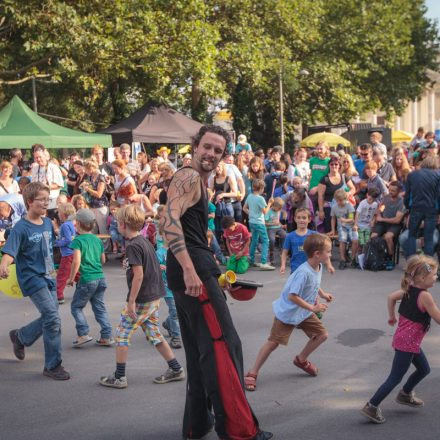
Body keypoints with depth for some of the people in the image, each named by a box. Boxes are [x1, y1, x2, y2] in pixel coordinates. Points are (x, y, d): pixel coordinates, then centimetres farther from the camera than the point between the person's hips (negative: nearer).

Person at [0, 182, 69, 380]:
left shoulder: (48, 222, 6)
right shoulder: (21, 228, -14)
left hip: (48, 278, 8)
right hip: (32, 279, -7)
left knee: (49, 319, 15)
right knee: (53, 319, -14)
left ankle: (20, 336, 43)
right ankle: (53, 366, -1)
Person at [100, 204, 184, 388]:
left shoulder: (133, 246, -17)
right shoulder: (145, 241, 11)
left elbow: (138, 275, -22)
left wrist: (131, 302, -19)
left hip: (141, 300, -9)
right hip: (154, 297, 9)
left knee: (121, 336, 3)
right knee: (155, 335, 16)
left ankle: (119, 377, 9)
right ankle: (176, 369, 19)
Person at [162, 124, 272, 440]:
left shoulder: (198, 182, 23)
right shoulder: (189, 177, -9)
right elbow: (170, 220, -25)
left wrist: (211, 272, 31)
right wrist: (189, 269, -32)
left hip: (194, 271, 11)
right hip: (193, 270, -11)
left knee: (201, 351, 15)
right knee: (224, 346, -8)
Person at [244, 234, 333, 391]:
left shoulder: (319, 267, -3)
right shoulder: (304, 272, -32)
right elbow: (292, 296, -32)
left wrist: (322, 294, 15)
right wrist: (312, 308, -27)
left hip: (305, 312, 8)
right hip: (287, 312, -8)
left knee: (322, 334, 8)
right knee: (273, 342, -4)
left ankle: (301, 360, 31)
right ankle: (252, 373, 8)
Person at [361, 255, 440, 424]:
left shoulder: (409, 290, 1)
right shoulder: (425, 296, -23)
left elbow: (391, 297, 13)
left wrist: (391, 316, 22)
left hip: (411, 341, 9)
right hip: (408, 343, -9)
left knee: (424, 369, 25)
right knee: (395, 378, -2)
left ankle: (405, 394, 42)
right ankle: (371, 407, 2)